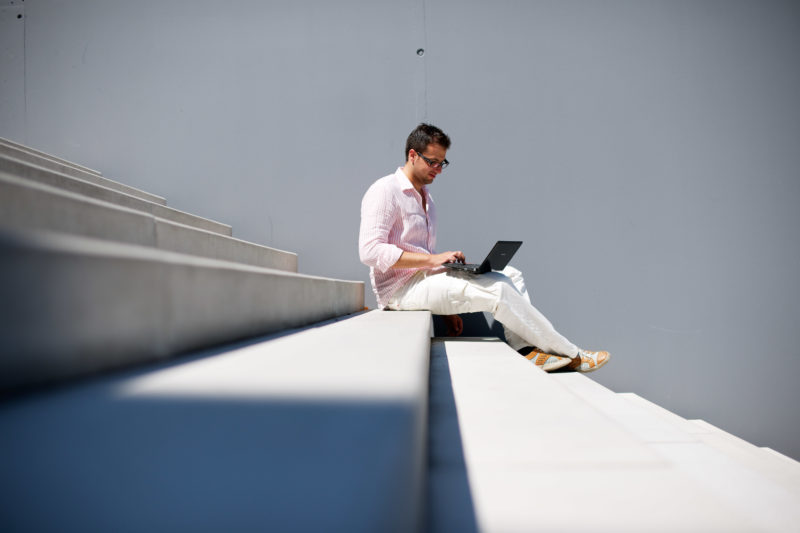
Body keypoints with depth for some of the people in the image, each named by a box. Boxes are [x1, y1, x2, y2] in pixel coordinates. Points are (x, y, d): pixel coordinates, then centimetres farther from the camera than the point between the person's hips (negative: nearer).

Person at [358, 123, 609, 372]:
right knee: (496, 289, -22)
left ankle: (526, 351, -21)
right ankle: (571, 355, -11)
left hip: (423, 278, 9)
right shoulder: (384, 191, -8)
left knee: (510, 275, -2)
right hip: (399, 287, -9)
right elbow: (370, 251, -20)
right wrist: (433, 259, -23)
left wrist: (448, 309, 12)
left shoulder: (425, 197, 21)